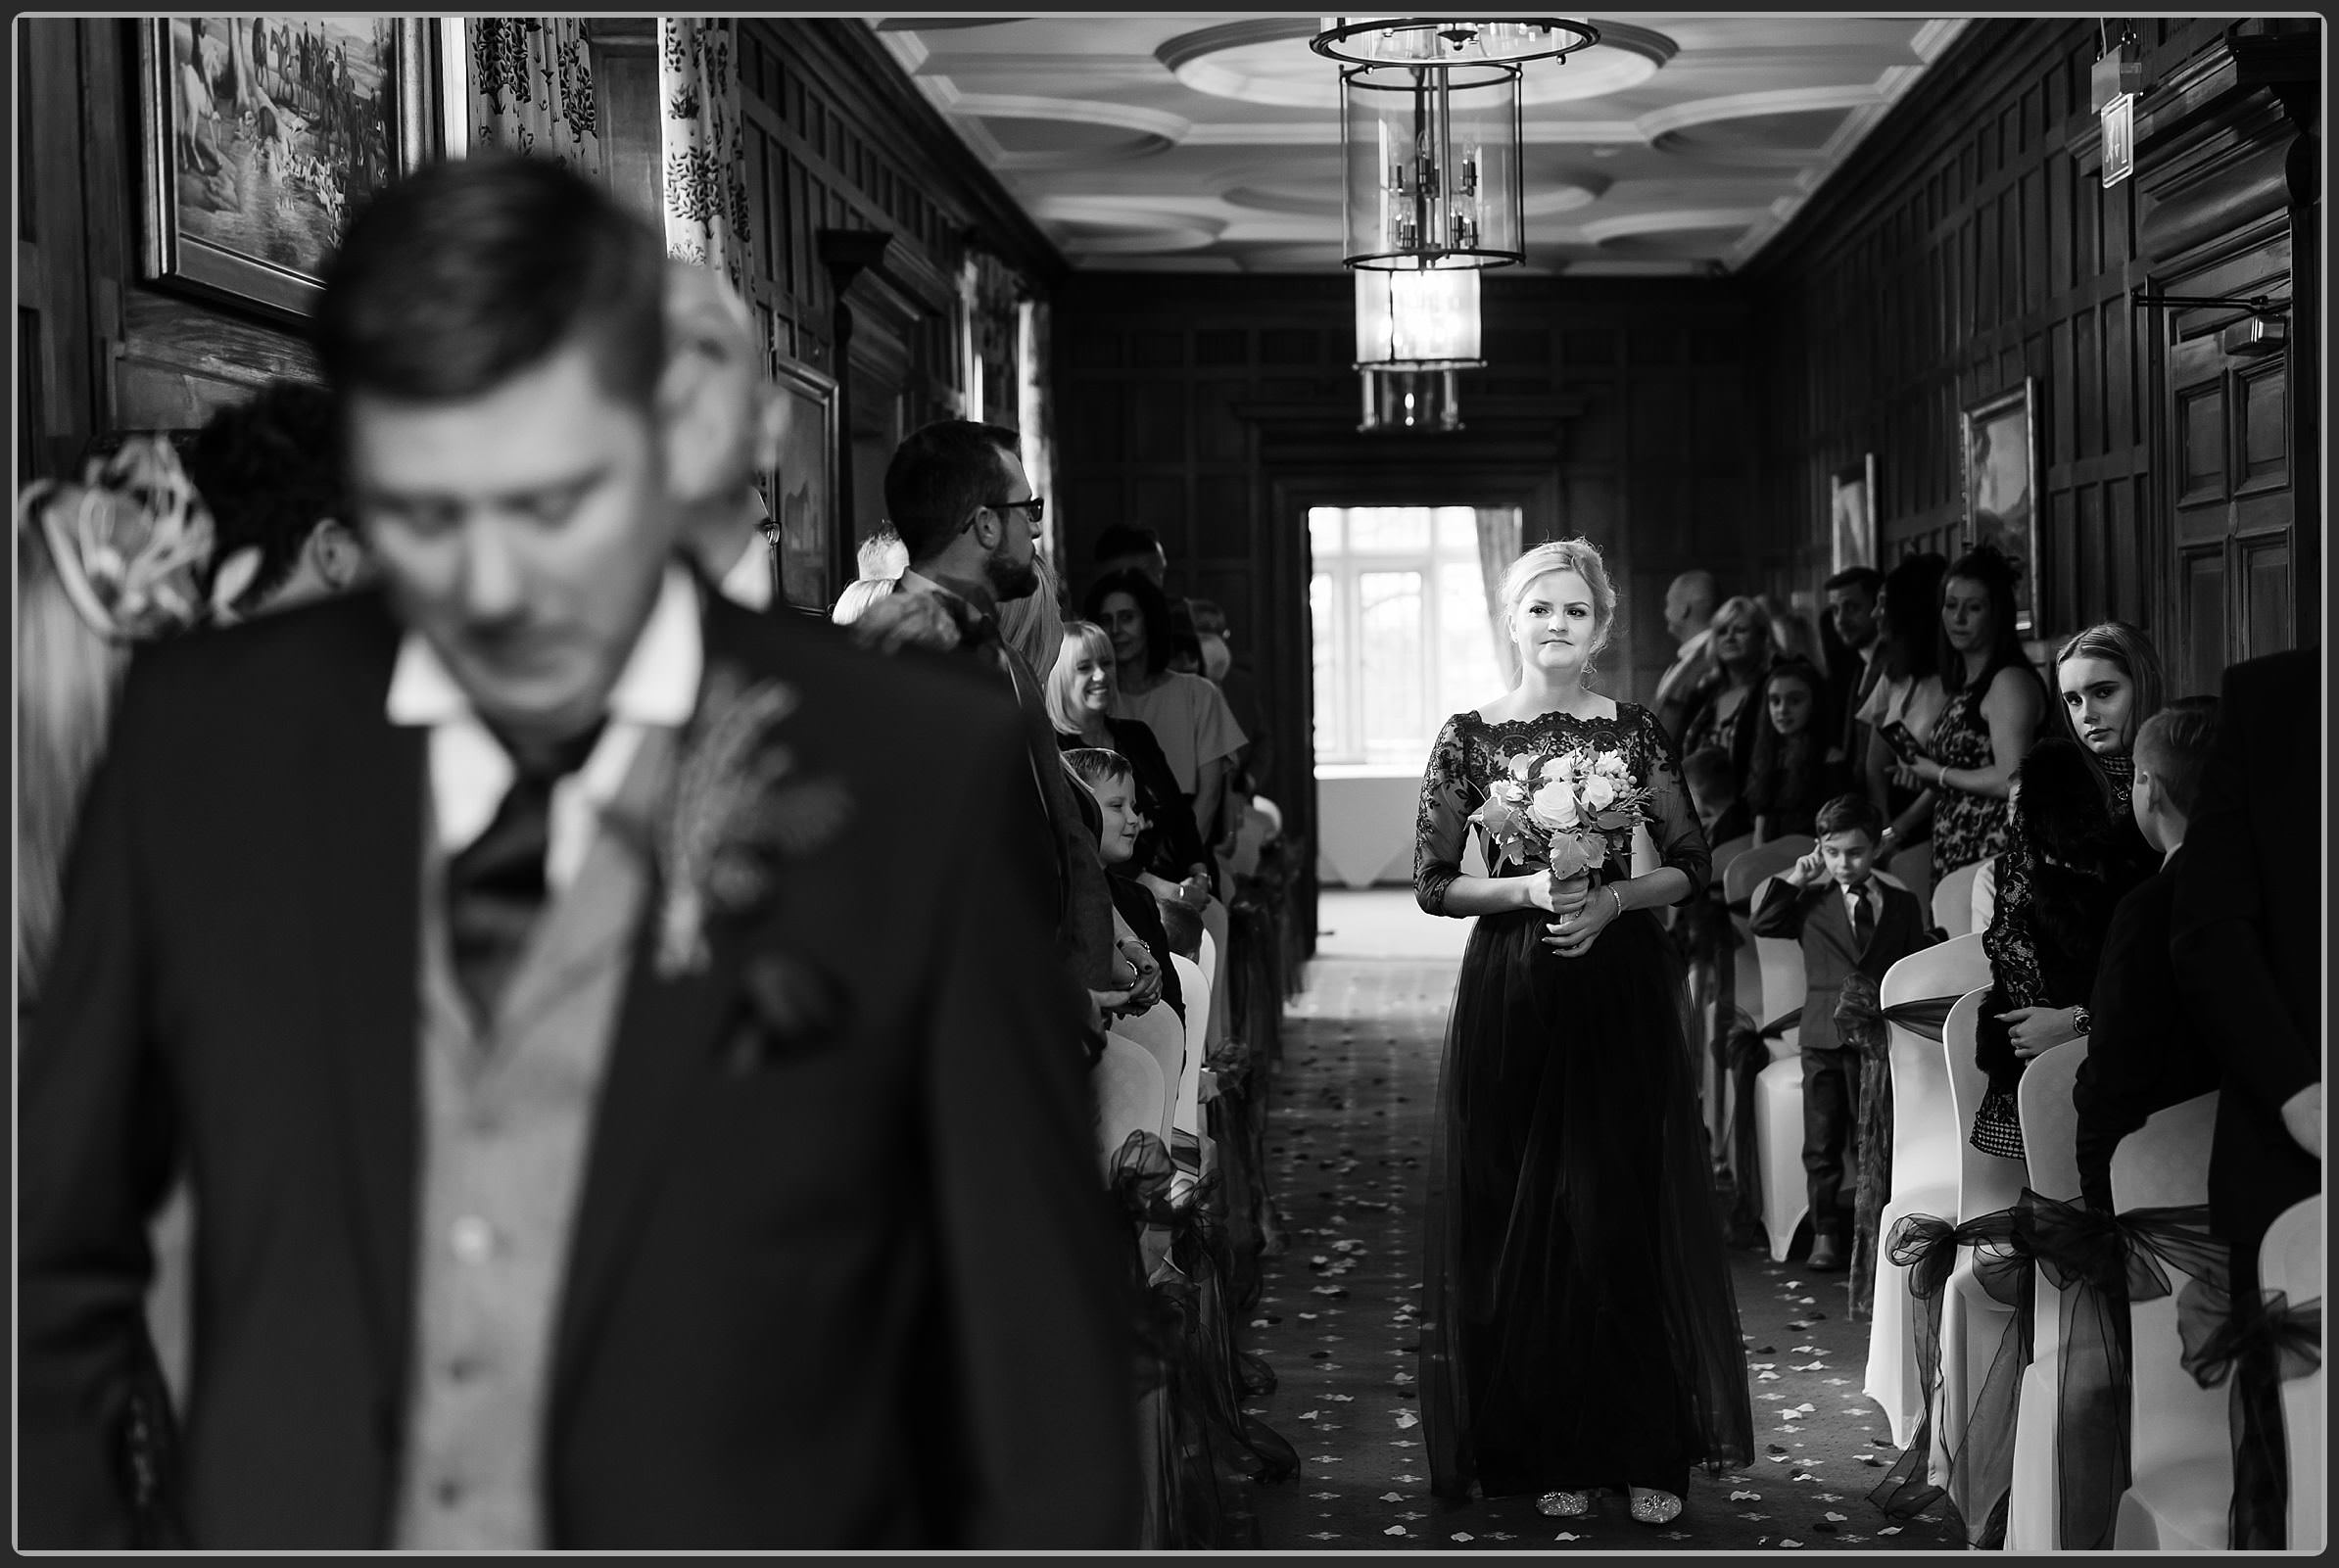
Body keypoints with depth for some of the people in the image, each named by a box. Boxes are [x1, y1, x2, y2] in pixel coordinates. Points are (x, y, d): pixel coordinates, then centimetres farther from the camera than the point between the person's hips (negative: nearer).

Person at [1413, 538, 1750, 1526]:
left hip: (1623, 993, 1)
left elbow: (1691, 867, 5)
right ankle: (1547, 1451, 12)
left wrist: (1611, 898, -11)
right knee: (1523, 1220, 2)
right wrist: (1531, 890, -14)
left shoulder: (1636, 734, 4)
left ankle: (1649, 1451, 9)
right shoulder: (1469, 738, 1)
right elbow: (1435, 882, 0)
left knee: (1633, 1214, 0)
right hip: (1512, 998, 0)